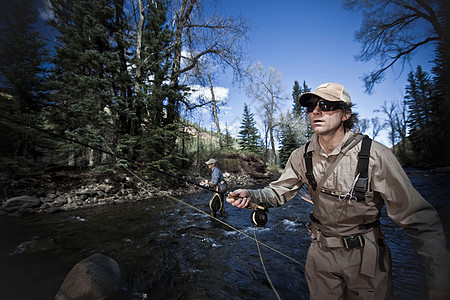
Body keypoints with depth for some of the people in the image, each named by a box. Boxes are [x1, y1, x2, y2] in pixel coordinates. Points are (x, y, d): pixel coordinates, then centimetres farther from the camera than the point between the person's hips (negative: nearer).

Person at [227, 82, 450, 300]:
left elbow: (419, 219, -17)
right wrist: (251, 196, -25)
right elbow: (280, 191, -6)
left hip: (366, 256, -2)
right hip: (321, 253, 3)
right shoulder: (302, 156, -10)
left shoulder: (374, 155, -21)